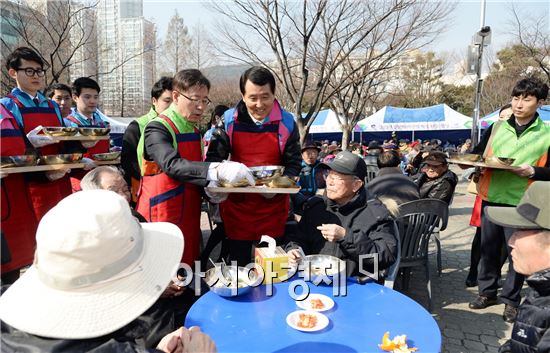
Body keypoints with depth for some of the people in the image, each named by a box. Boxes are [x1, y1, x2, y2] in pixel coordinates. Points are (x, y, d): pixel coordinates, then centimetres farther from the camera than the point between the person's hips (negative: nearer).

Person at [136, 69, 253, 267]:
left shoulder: (195, 131, 12)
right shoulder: (157, 129, -12)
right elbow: (173, 165, -30)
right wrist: (218, 170, -43)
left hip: (189, 218, 7)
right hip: (162, 219, -7)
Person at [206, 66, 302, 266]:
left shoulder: (286, 122, -6)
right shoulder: (229, 120, -5)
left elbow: (293, 162, -1)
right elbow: (215, 158, -1)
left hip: (273, 206, 0)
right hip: (237, 204, 1)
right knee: (238, 266, 14)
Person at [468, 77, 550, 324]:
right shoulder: (497, 128, 7)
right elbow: (477, 154, 13)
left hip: (522, 203, -2)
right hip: (491, 198, 3)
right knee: (489, 248, 12)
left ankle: (511, 299, 22)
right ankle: (487, 291, 28)